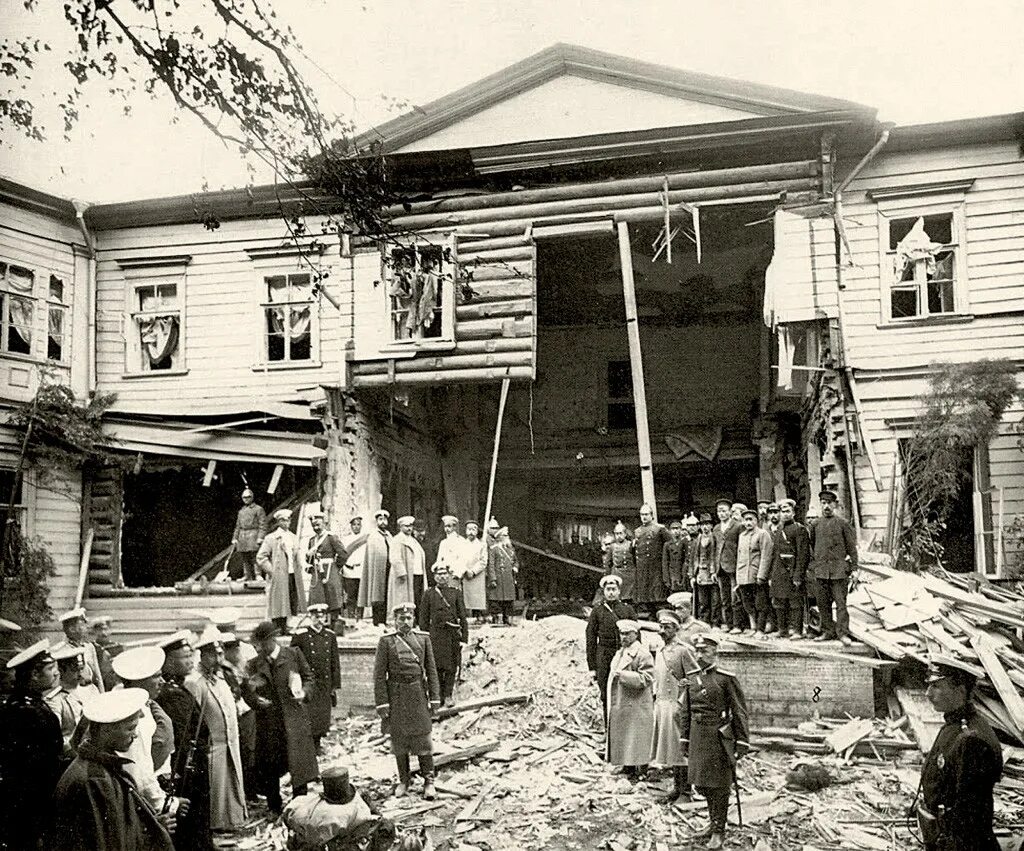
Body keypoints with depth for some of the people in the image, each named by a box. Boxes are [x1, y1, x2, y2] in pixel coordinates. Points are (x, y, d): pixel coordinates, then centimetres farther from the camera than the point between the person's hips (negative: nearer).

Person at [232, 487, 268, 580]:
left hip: (253, 535, -6)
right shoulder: (241, 511, 21)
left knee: (255, 557, -12)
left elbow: (262, 525, -5)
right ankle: (247, 576, 9)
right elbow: (237, 526, 23)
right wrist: (235, 538, 13)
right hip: (242, 537, 6)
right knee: (244, 559, 5)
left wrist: (260, 538, -15)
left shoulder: (258, 509, 2)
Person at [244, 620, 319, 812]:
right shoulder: (256, 664, 5)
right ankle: (274, 806, 25)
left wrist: (303, 692, -11)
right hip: (268, 721, 2)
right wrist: (255, 700, -13)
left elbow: (308, 677, 7)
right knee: (269, 766, 9)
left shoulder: (293, 655, 0)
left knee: (299, 761, -1)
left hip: (294, 718, -2)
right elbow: (246, 689, 7)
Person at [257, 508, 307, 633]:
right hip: (279, 578, -6)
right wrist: (271, 571, -11)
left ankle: (284, 628, 18)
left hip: (293, 576, 6)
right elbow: (260, 557, -8)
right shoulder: (271, 538, -5)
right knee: (278, 605, -2)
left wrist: (298, 570, 13)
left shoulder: (293, 537, 15)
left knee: (292, 603, 7)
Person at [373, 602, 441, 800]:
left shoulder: (423, 639, 3)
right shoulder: (386, 641, -3)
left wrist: (434, 698, 0)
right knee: (399, 739, 9)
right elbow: (379, 674, -4)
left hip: (418, 694, 1)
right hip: (396, 696, 0)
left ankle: (429, 781, 12)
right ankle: (403, 780, 22)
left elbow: (431, 670, 4)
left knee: (422, 739, 2)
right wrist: (382, 703, -9)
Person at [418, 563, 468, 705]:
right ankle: (438, 698, 10)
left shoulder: (456, 592, 6)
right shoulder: (428, 594, 4)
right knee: (437, 667, 1)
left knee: (451, 667, 3)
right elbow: (424, 618, 6)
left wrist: (464, 636, 1)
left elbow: (462, 616, 6)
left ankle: (448, 695, 13)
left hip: (453, 634, 1)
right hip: (436, 633, -1)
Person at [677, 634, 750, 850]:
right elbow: (685, 711, 13)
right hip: (698, 736, 6)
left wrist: (742, 742, -9)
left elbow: (739, 712, -7)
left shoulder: (726, 678, -9)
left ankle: (719, 832, 13)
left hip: (719, 737, -6)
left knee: (719, 785, 2)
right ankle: (713, 823, 31)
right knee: (702, 783, 13)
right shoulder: (691, 678, 7)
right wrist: (685, 739, 12)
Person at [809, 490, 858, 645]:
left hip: (838, 569, -3)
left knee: (840, 602, -4)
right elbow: (811, 543, 25)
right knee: (823, 603, 6)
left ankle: (843, 633, 0)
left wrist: (853, 567, -1)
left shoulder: (842, 523, 1)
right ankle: (828, 631, 15)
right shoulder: (816, 525, 9)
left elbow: (851, 546, 3)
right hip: (820, 569, 3)